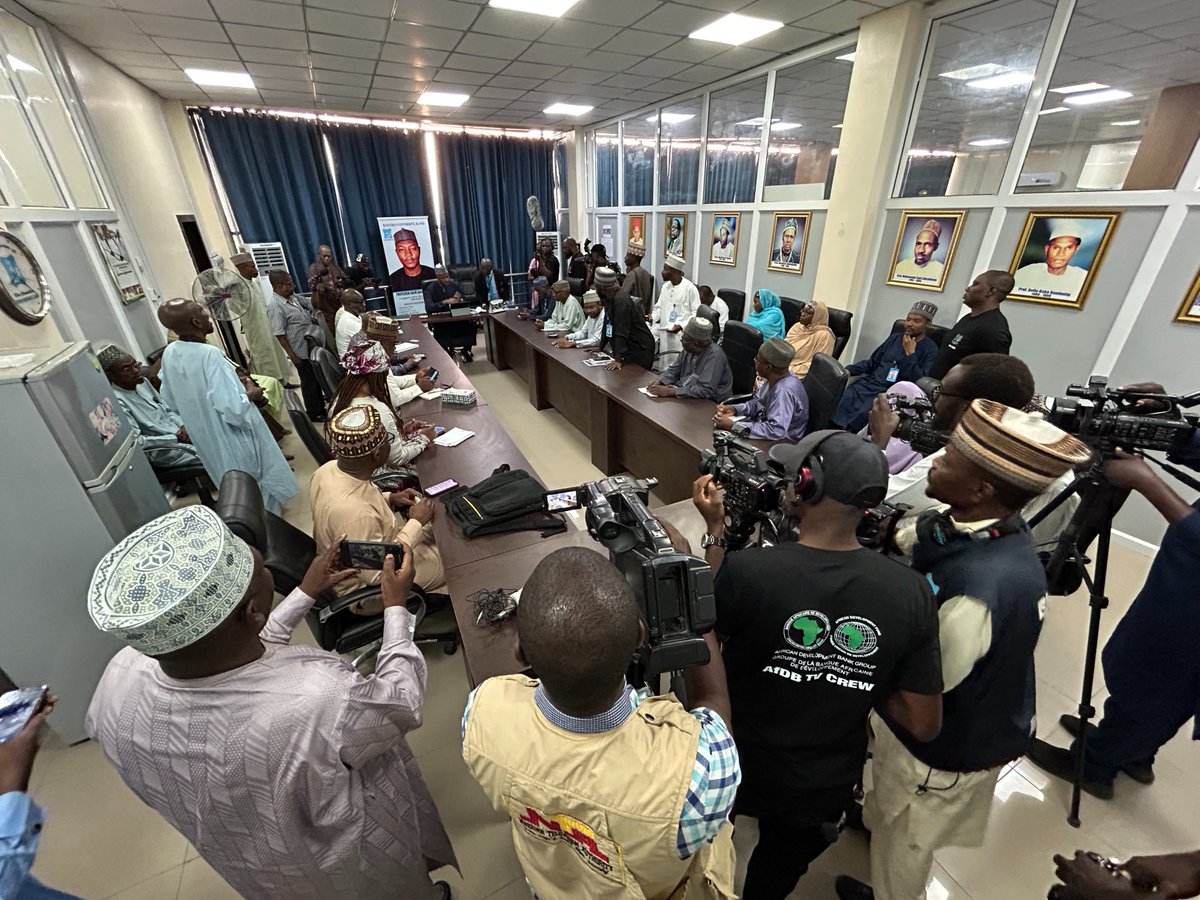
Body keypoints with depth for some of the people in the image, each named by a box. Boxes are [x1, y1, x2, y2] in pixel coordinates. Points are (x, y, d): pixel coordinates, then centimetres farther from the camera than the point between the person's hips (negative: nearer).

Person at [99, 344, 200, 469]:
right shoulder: (116, 401, -17)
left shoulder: (142, 382, 6)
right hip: (161, 450, -8)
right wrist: (176, 438, -21)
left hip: (180, 433, 8)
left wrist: (183, 426, -4)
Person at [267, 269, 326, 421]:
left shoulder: (292, 297, 5)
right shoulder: (276, 307, -19)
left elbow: (309, 314, 22)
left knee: (318, 379, 20)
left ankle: (321, 406, 37)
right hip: (301, 351, -8)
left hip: (313, 346, 8)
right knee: (309, 382, 7)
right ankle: (314, 413, 22)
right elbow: (280, 335, -18)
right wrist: (292, 355, -18)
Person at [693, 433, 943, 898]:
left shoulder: (746, 569, -34)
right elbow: (924, 724, -13)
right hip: (826, 786, 2)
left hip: (732, 768, -2)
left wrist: (714, 530, -13)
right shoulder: (910, 592, -22)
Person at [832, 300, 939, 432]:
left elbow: (919, 382, -9)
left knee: (862, 414, -35)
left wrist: (910, 354, -9)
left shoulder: (930, 349, 3)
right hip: (869, 384, 5)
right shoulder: (894, 338, 19)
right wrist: (849, 370, 4)